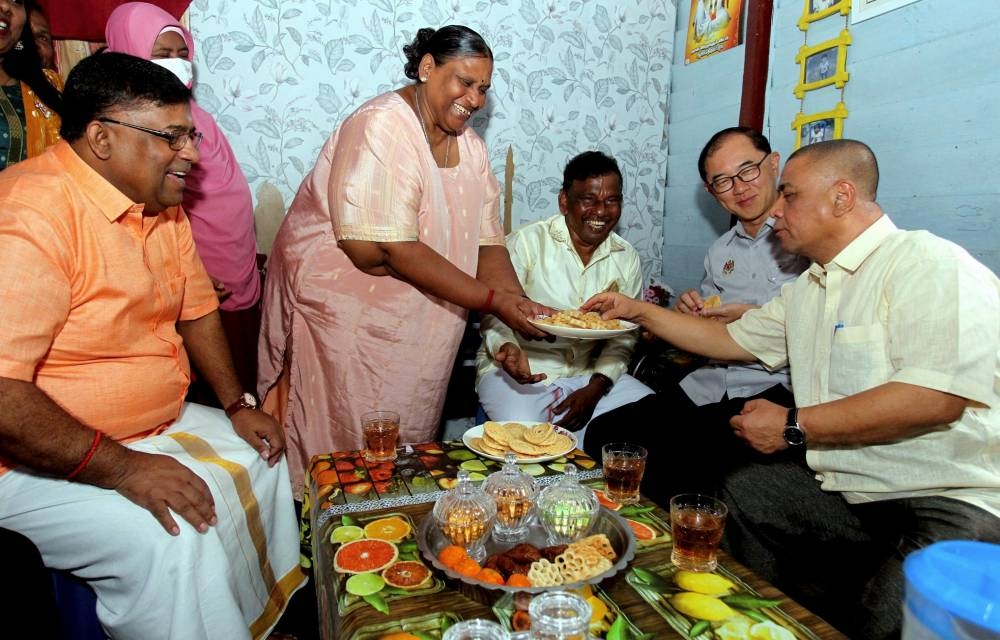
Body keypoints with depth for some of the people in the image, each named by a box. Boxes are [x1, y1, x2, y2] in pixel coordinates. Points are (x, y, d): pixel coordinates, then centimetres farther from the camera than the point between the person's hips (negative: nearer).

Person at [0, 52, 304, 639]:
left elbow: (197, 310, 12)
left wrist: (238, 406, 5)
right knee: (170, 539, -27)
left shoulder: (162, 205, 3)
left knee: (259, 461, 10)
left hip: (151, 428, 9)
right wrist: (122, 468, -29)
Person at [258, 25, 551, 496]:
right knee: (350, 442, 5)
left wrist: (521, 305, -16)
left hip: (419, 323, 7)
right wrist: (493, 301, -26)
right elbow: (394, 251, -26)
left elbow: (487, 242, 1)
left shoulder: (470, 145, 5)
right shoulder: (383, 127, -18)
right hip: (342, 310, -6)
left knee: (406, 443, 15)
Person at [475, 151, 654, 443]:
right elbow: (495, 314, -10)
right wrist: (508, 349, -32)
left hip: (592, 374, 5)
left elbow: (623, 337, 7)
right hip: (523, 372, -4)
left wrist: (596, 387, -8)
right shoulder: (527, 242, -8)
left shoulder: (627, 258, 6)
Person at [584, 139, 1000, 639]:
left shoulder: (930, 263, -15)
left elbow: (935, 398, -26)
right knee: (735, 493, 4)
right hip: (847, 489, 8)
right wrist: (638, 311, 16)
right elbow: (733, 339, 21)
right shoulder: (807, 290, 12)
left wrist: (793, 426, -19)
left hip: (953, 500, -8)